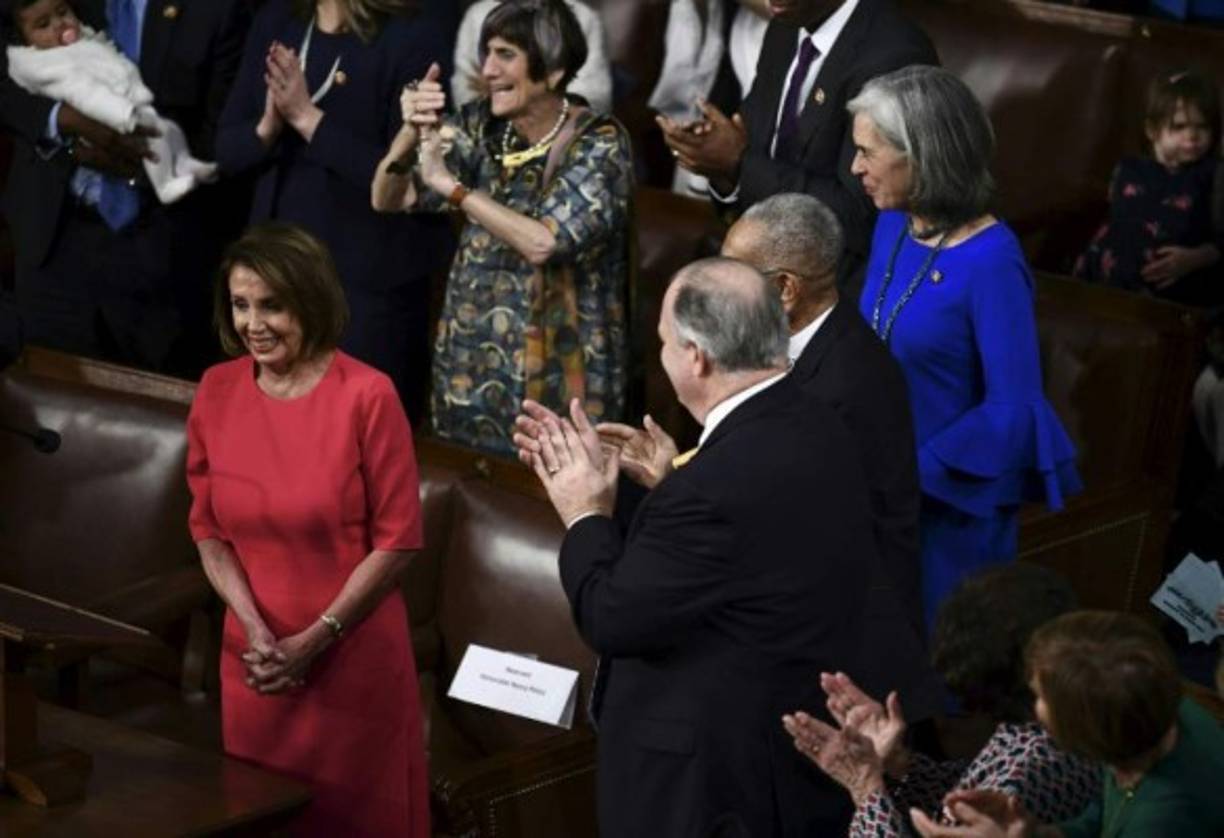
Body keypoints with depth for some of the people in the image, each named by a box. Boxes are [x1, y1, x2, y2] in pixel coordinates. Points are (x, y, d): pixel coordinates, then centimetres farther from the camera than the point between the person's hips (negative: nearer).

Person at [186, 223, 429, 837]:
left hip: (353, 660, -4)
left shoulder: (367, 395, -12)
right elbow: (208, 527, 7)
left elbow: (398, 540, -10)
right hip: (254, 661, 4)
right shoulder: (216, 392, 0)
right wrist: (253, 627, -8)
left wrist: (314, 639, -13)